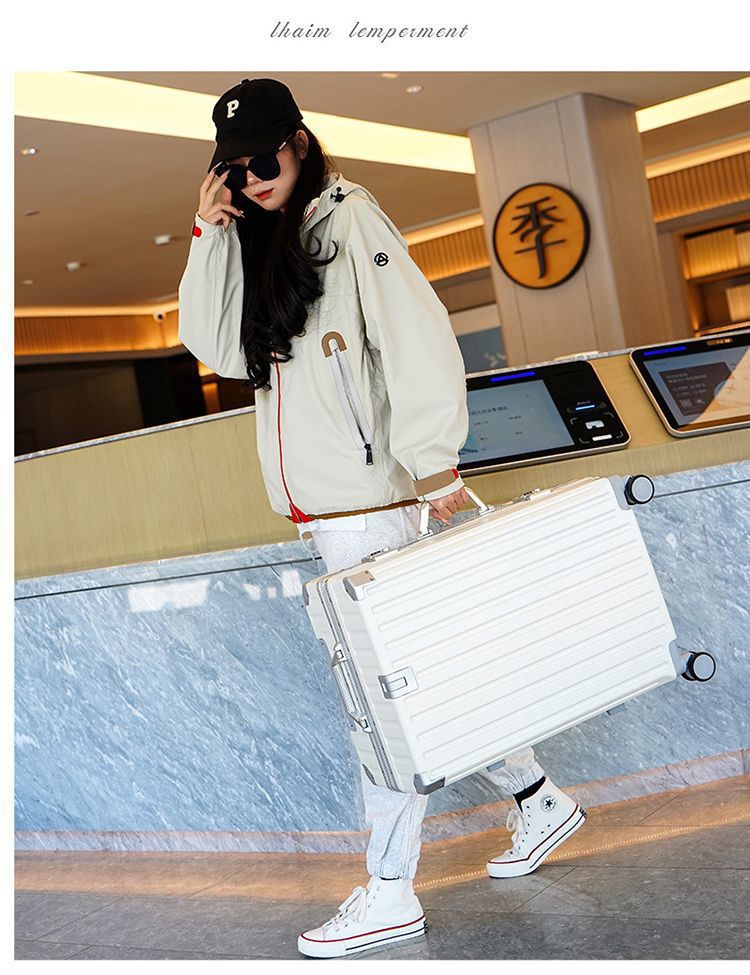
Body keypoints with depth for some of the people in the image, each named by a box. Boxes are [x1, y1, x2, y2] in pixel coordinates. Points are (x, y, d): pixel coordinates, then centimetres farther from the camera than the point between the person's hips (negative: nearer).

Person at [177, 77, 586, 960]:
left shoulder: (349, 219, -6)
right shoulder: (263, 245, 17)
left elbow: (419, 339, -16)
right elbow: (216, 347, 9)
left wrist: (434, 465, -21)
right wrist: (209, 234, 2)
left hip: (371, 501, -8)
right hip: (323, 511, 8)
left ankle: (390, 895, 5)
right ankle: (538, 800, 30)